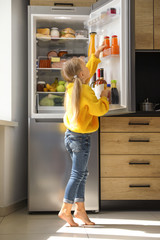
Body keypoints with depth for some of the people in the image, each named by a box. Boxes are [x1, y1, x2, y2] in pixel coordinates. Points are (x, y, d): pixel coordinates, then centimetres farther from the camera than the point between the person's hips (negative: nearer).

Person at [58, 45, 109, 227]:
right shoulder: (86, 91, -19)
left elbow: (89, 72, 24)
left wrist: (96, 55, 27)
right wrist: (104, 97, 0)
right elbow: (100, 110, -18)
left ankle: (80, 208, 19)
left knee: (81, 173, 14)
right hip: (81, 138, -9)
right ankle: (65, 210, 4)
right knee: (77, 174, -1)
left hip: (71, 135, 9)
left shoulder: (72, 87, 7)